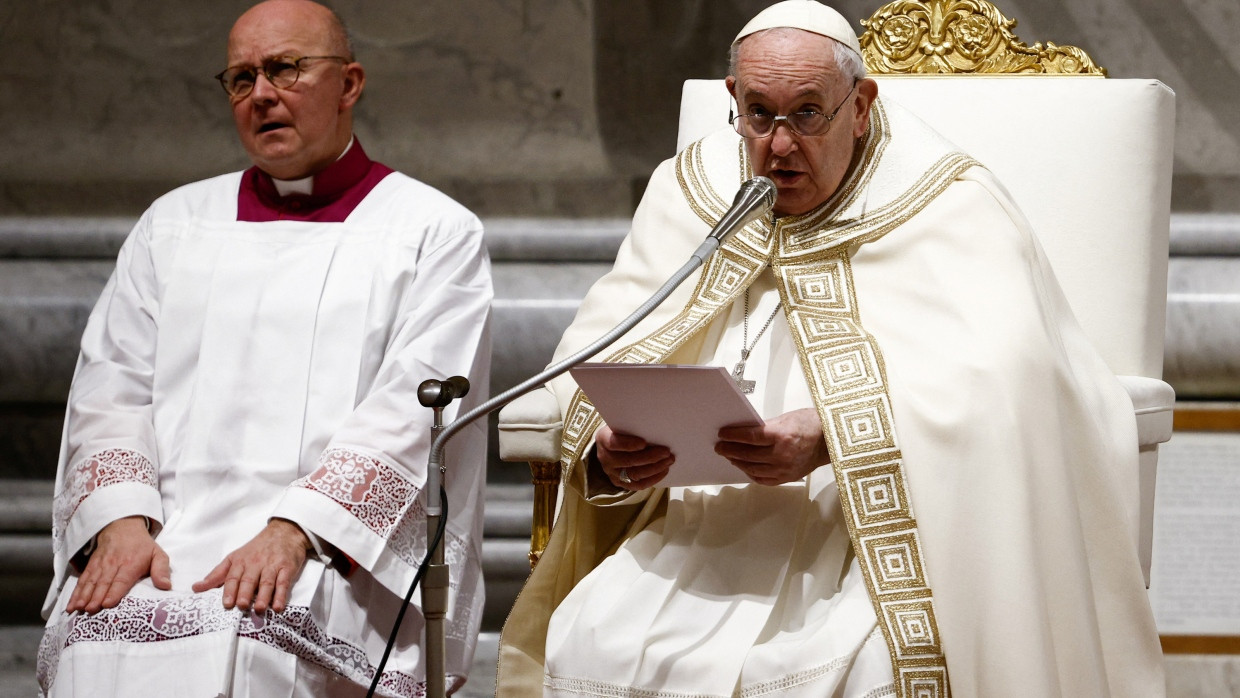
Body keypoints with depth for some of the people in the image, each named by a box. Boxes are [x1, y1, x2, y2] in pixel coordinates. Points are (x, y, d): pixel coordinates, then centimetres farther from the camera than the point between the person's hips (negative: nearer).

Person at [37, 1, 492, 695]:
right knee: (98, 638, -29)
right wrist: (122, 520, -7)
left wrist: (294, 531, -18)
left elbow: (412, 412, -4)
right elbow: (111, 391, 13)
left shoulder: (435, 232, 10)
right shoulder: (175, 223, 23)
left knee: (245, 635, -35)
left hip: (341, 549, -3)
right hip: (169, 530, 3)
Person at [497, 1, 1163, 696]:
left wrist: (832, 438, -30)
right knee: (588, 642, -21)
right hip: (708, 526, 4)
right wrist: (610, 448, -15)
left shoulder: (949, 208, -2)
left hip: (873, 534, -4)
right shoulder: (690, 193, 13)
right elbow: (602, 352, 8)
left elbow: (989, 379, -17)